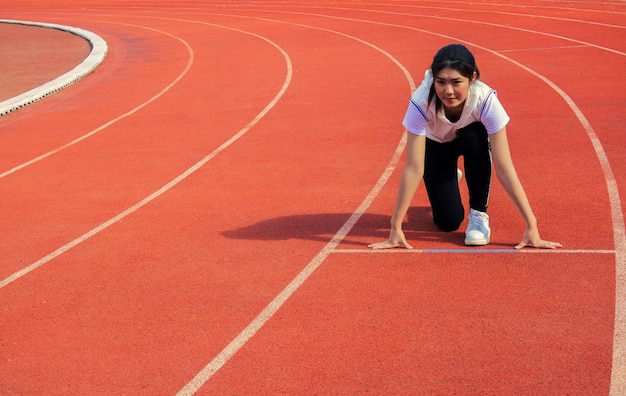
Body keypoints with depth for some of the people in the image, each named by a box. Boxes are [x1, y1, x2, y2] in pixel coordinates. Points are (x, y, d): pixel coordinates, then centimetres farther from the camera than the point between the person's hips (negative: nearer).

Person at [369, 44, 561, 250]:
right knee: (448, 222, -13)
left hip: (471, 139, 0)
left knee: (475, 136, -36)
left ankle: (478, 212, -13)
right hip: (435, 144, 0)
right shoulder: (421, 101, -38)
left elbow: (504, 169, -37)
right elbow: (414, 169, -35)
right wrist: (395, 229, -36)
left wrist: (532, 227, -40)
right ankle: (449, 183, 24)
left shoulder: (486, 100, -38)